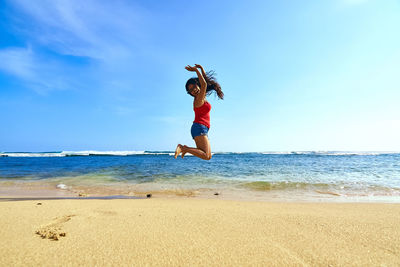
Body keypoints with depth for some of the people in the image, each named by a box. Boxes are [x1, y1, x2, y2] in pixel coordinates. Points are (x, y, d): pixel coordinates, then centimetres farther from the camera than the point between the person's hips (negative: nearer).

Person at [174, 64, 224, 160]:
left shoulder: (202, 97, 14)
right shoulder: (198, 100, -10)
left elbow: (207, 80, 26)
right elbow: (204, 84, -24)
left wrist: (201, 68, 20)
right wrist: (196, 70, -17)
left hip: (203, 130, 9)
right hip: (199, 128, -9)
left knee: (209, 156, 9)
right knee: (205, 156, -17)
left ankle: (186, 148, 8)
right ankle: (182, 148, -15)